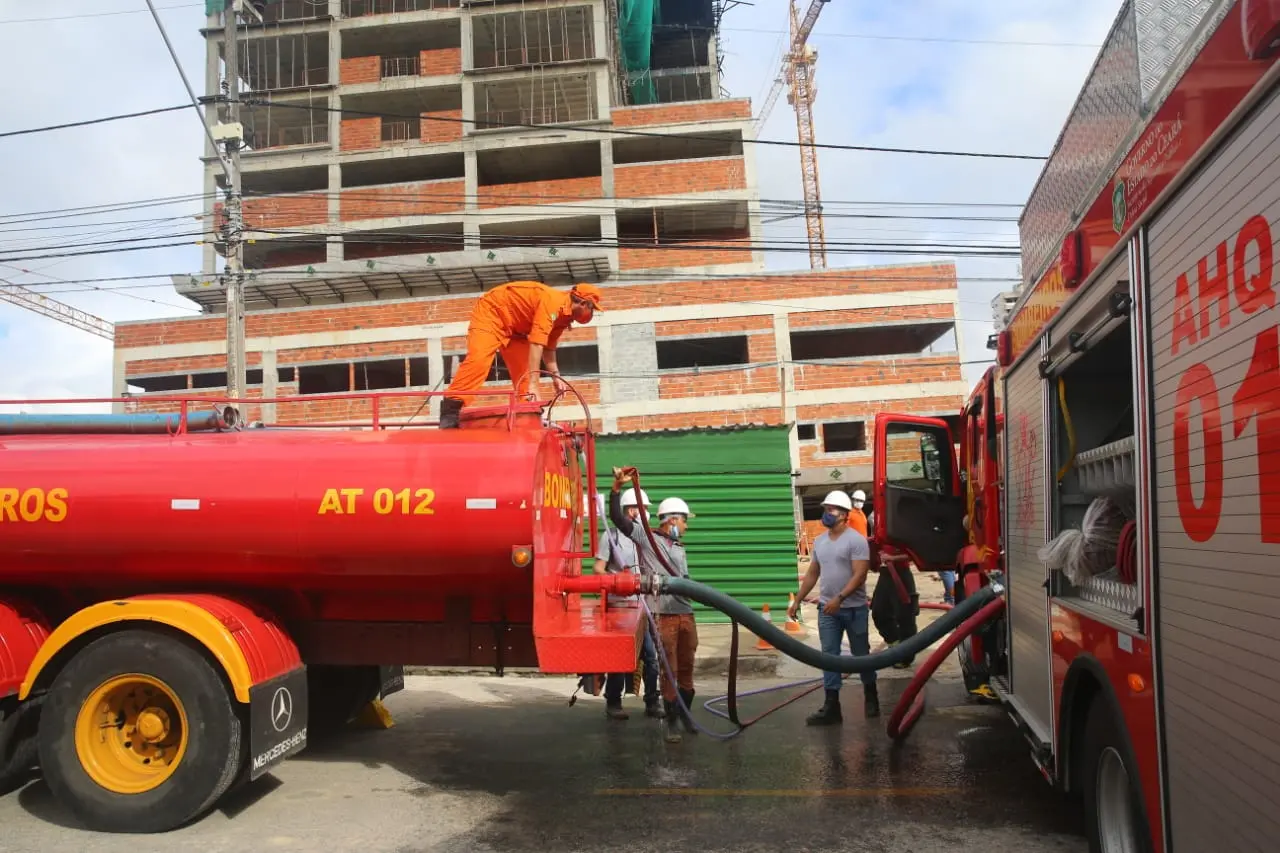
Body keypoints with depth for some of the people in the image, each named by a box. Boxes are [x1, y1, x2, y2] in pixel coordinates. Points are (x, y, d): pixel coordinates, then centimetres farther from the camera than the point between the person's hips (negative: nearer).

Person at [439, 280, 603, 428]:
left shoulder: (563, 314, 2)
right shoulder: (553, 302, -29)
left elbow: (548, 348, 12)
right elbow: (536, 344, -34)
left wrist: (556, 377, 2)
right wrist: (533, 384, -36)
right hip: (491, 312, -10)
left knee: (525, 369, 2)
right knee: (478, 359, -27)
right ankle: (450, 413, -33)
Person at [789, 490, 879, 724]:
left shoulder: (856, 540, -12)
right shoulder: (819, 541, 8)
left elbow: (860, 575, -18)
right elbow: (812, 574, 15)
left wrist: (839, 598, -27)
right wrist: (797, 601, 12)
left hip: (854, 608, -5)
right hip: (826, 608, 5)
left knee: (861, 654, 9)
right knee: (829, 656, 2)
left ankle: (870, 696, 29)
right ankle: (831, 706, 4)